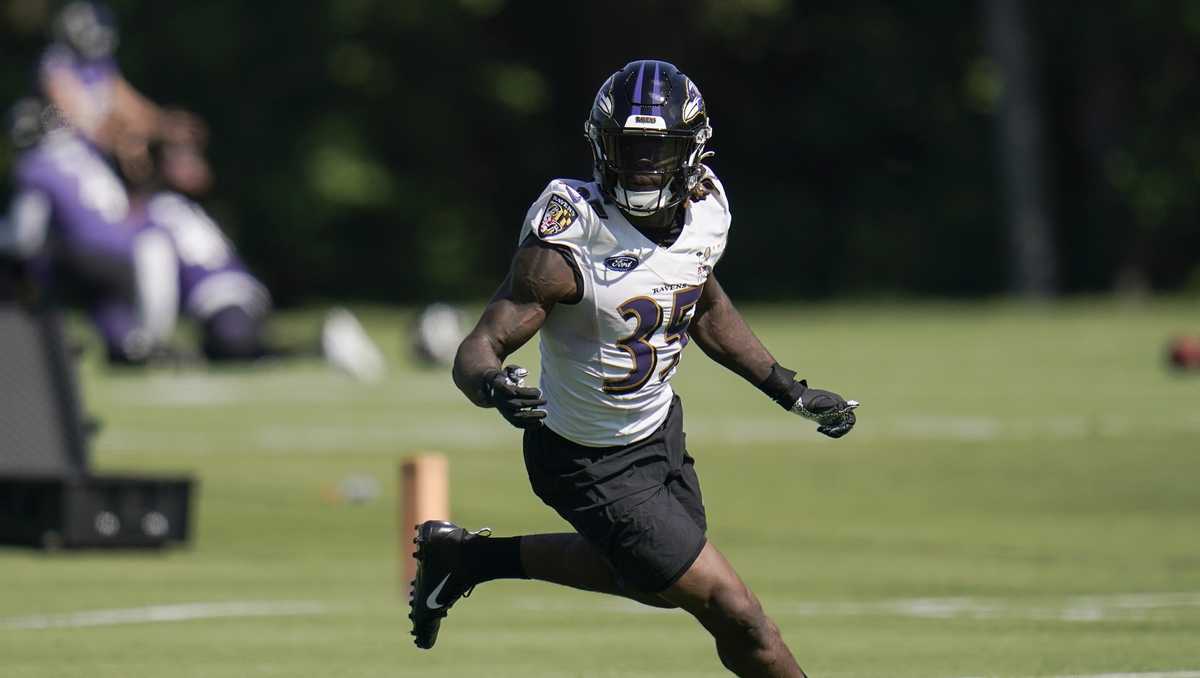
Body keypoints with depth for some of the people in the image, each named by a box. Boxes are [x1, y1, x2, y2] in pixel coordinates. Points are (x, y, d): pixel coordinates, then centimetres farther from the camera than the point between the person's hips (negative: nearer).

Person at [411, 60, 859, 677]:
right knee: (734, 612, -6)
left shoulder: (703, 211, -8)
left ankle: (470, 556, 38)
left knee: (659, 582, 29)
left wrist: (792, 393, 13)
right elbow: (480, 346, -30)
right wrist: (492, 384, -53)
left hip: (658, 422, 8)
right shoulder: (568, 245, -29)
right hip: (596, 464, -8)